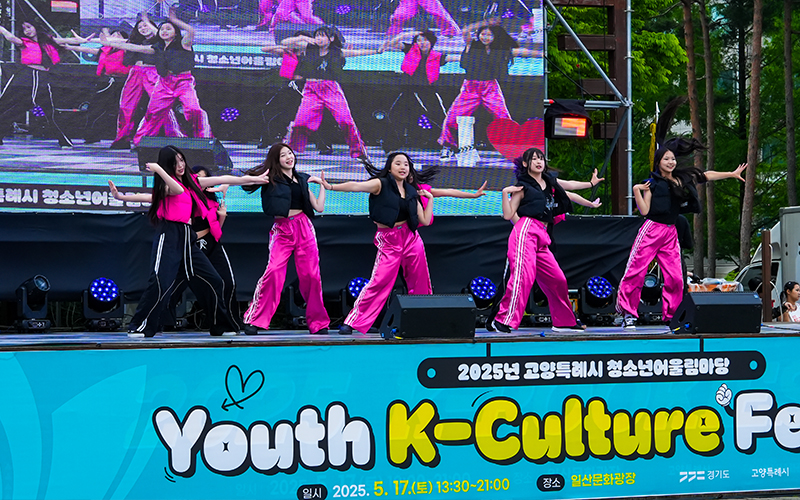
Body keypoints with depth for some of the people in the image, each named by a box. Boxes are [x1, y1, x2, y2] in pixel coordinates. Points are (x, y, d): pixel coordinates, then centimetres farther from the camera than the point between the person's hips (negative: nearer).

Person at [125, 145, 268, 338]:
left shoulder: (191, 181, 17)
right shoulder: (166, 184, -4)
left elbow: (221, 180, 19)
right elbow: (178, 190, -28)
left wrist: (251, 179, 21)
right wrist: (158, 170, -30)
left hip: (187, 238, 7)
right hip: (169, 236, -7)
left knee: (213, 282, 7)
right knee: (160, 283, -18)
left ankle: (222, 326, 19)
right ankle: (139, 327, -11)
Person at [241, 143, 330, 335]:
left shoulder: (302, 179, 16)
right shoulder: (271, 178, 5)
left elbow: (319, 207, 14)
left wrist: (322, 184, 16)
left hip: (304, 228, 3)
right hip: (281, 229, -3)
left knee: (310, 274, -1)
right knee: (274, 271, -18)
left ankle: (318, 323, 11)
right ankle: (255, 320, -13)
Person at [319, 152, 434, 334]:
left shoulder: (412, 192, 12)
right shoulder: (381, 184, -2)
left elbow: (425, 220, 13)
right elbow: (356, 186, -17)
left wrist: (430, 198, 8)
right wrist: (331, 186, -29)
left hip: (411, 237, 5)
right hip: (388, 240, -5)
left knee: (420, 282, 2)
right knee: (379, 281, -12)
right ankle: (352, 322, -6)